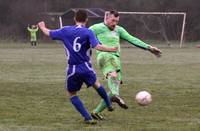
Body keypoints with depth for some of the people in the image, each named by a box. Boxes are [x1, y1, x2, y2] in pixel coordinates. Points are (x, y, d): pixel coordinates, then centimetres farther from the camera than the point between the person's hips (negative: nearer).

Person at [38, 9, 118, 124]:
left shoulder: (65, 31, 0)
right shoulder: (88, 32, -8)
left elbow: (49, 33, 12)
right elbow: (97, 46, -20)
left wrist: (42, 27, 34)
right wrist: (111, 49, -8)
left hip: (72, 70, 0)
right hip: (86, 68, 0)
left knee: (72, 94, 14)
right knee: (96, 84, 30)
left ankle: (88, 118, 2)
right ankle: (109, 104, 40)